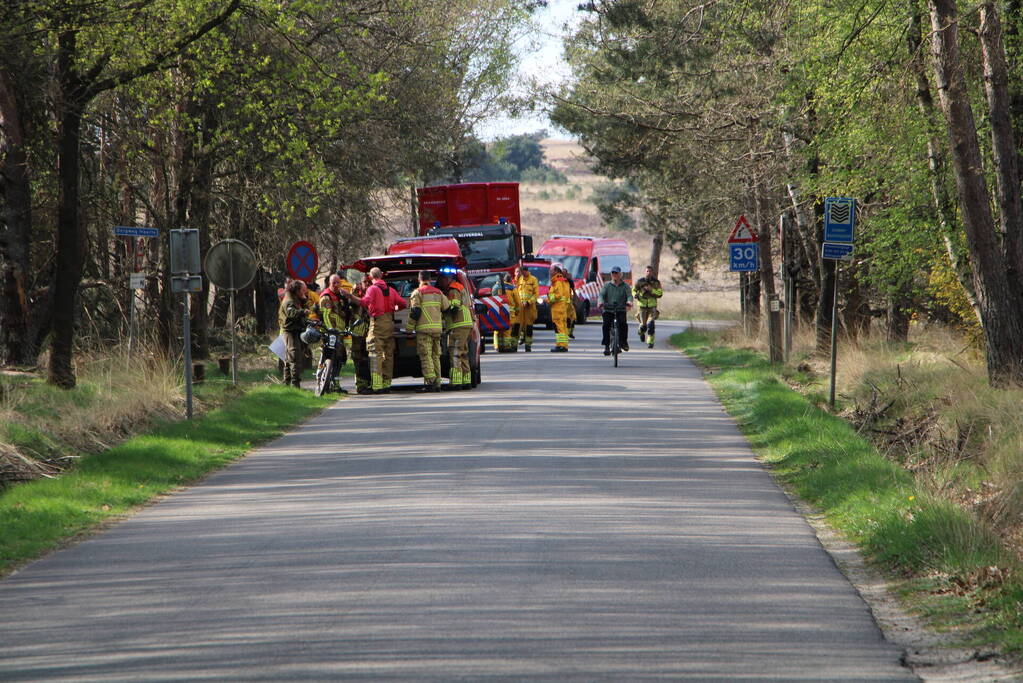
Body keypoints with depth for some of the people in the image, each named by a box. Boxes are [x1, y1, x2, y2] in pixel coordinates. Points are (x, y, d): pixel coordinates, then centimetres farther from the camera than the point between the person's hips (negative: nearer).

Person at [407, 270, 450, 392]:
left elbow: (414, 312, -10)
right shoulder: (438, 292, 13)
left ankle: (430, 383, -15)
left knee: (426, 357, -6)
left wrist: (410, 328, -2)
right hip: (437, 328, 5)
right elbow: (447, 307, 13)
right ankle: (437, 384, 8)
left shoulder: (417, 293, -4)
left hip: (424, 328, -5)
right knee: (435, 356, 10)